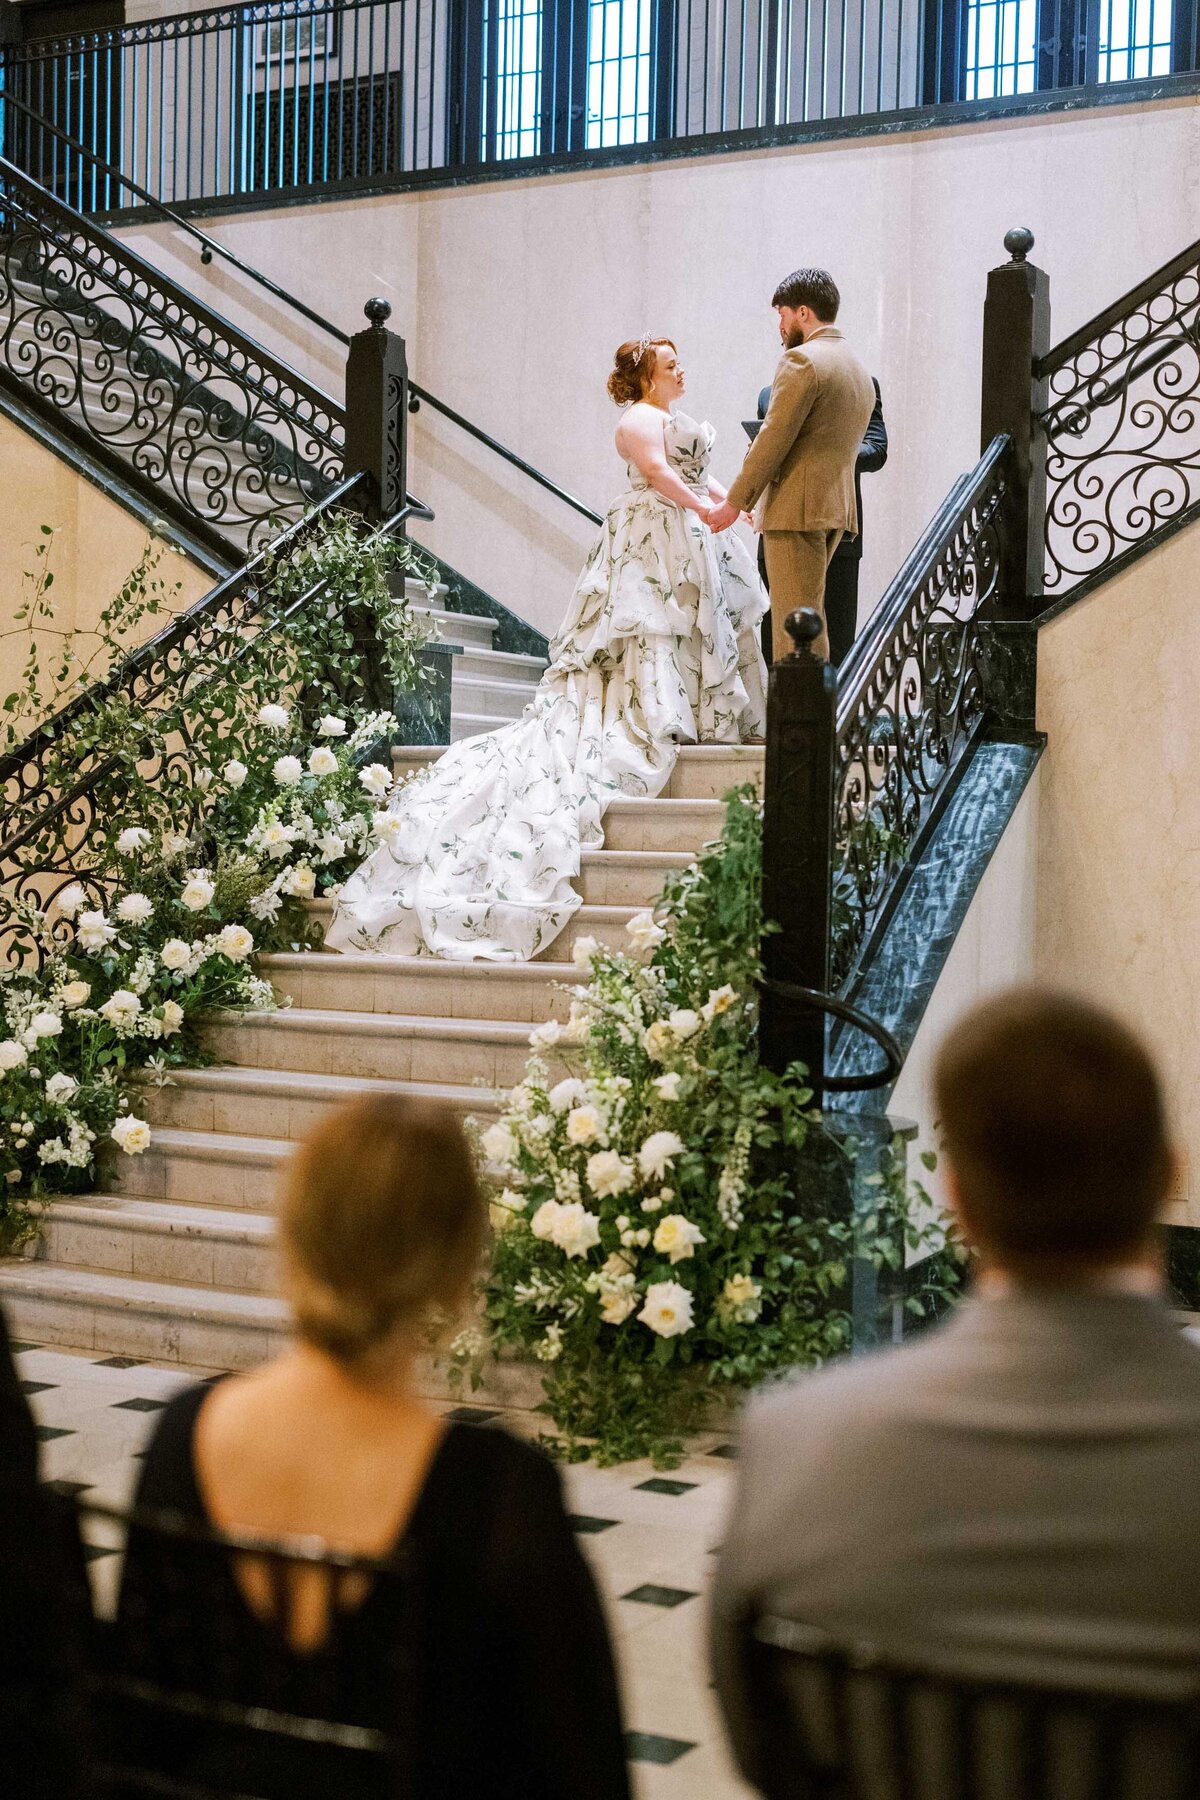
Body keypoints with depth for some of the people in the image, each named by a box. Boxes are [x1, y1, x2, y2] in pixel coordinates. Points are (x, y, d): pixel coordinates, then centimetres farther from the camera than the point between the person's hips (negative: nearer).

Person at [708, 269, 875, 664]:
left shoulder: (801, 359, -10)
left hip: (797, 508, -9)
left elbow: (774, 438, -14)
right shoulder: (858, 368, 20)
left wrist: (734, 503, -8)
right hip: (837, 507, 9)